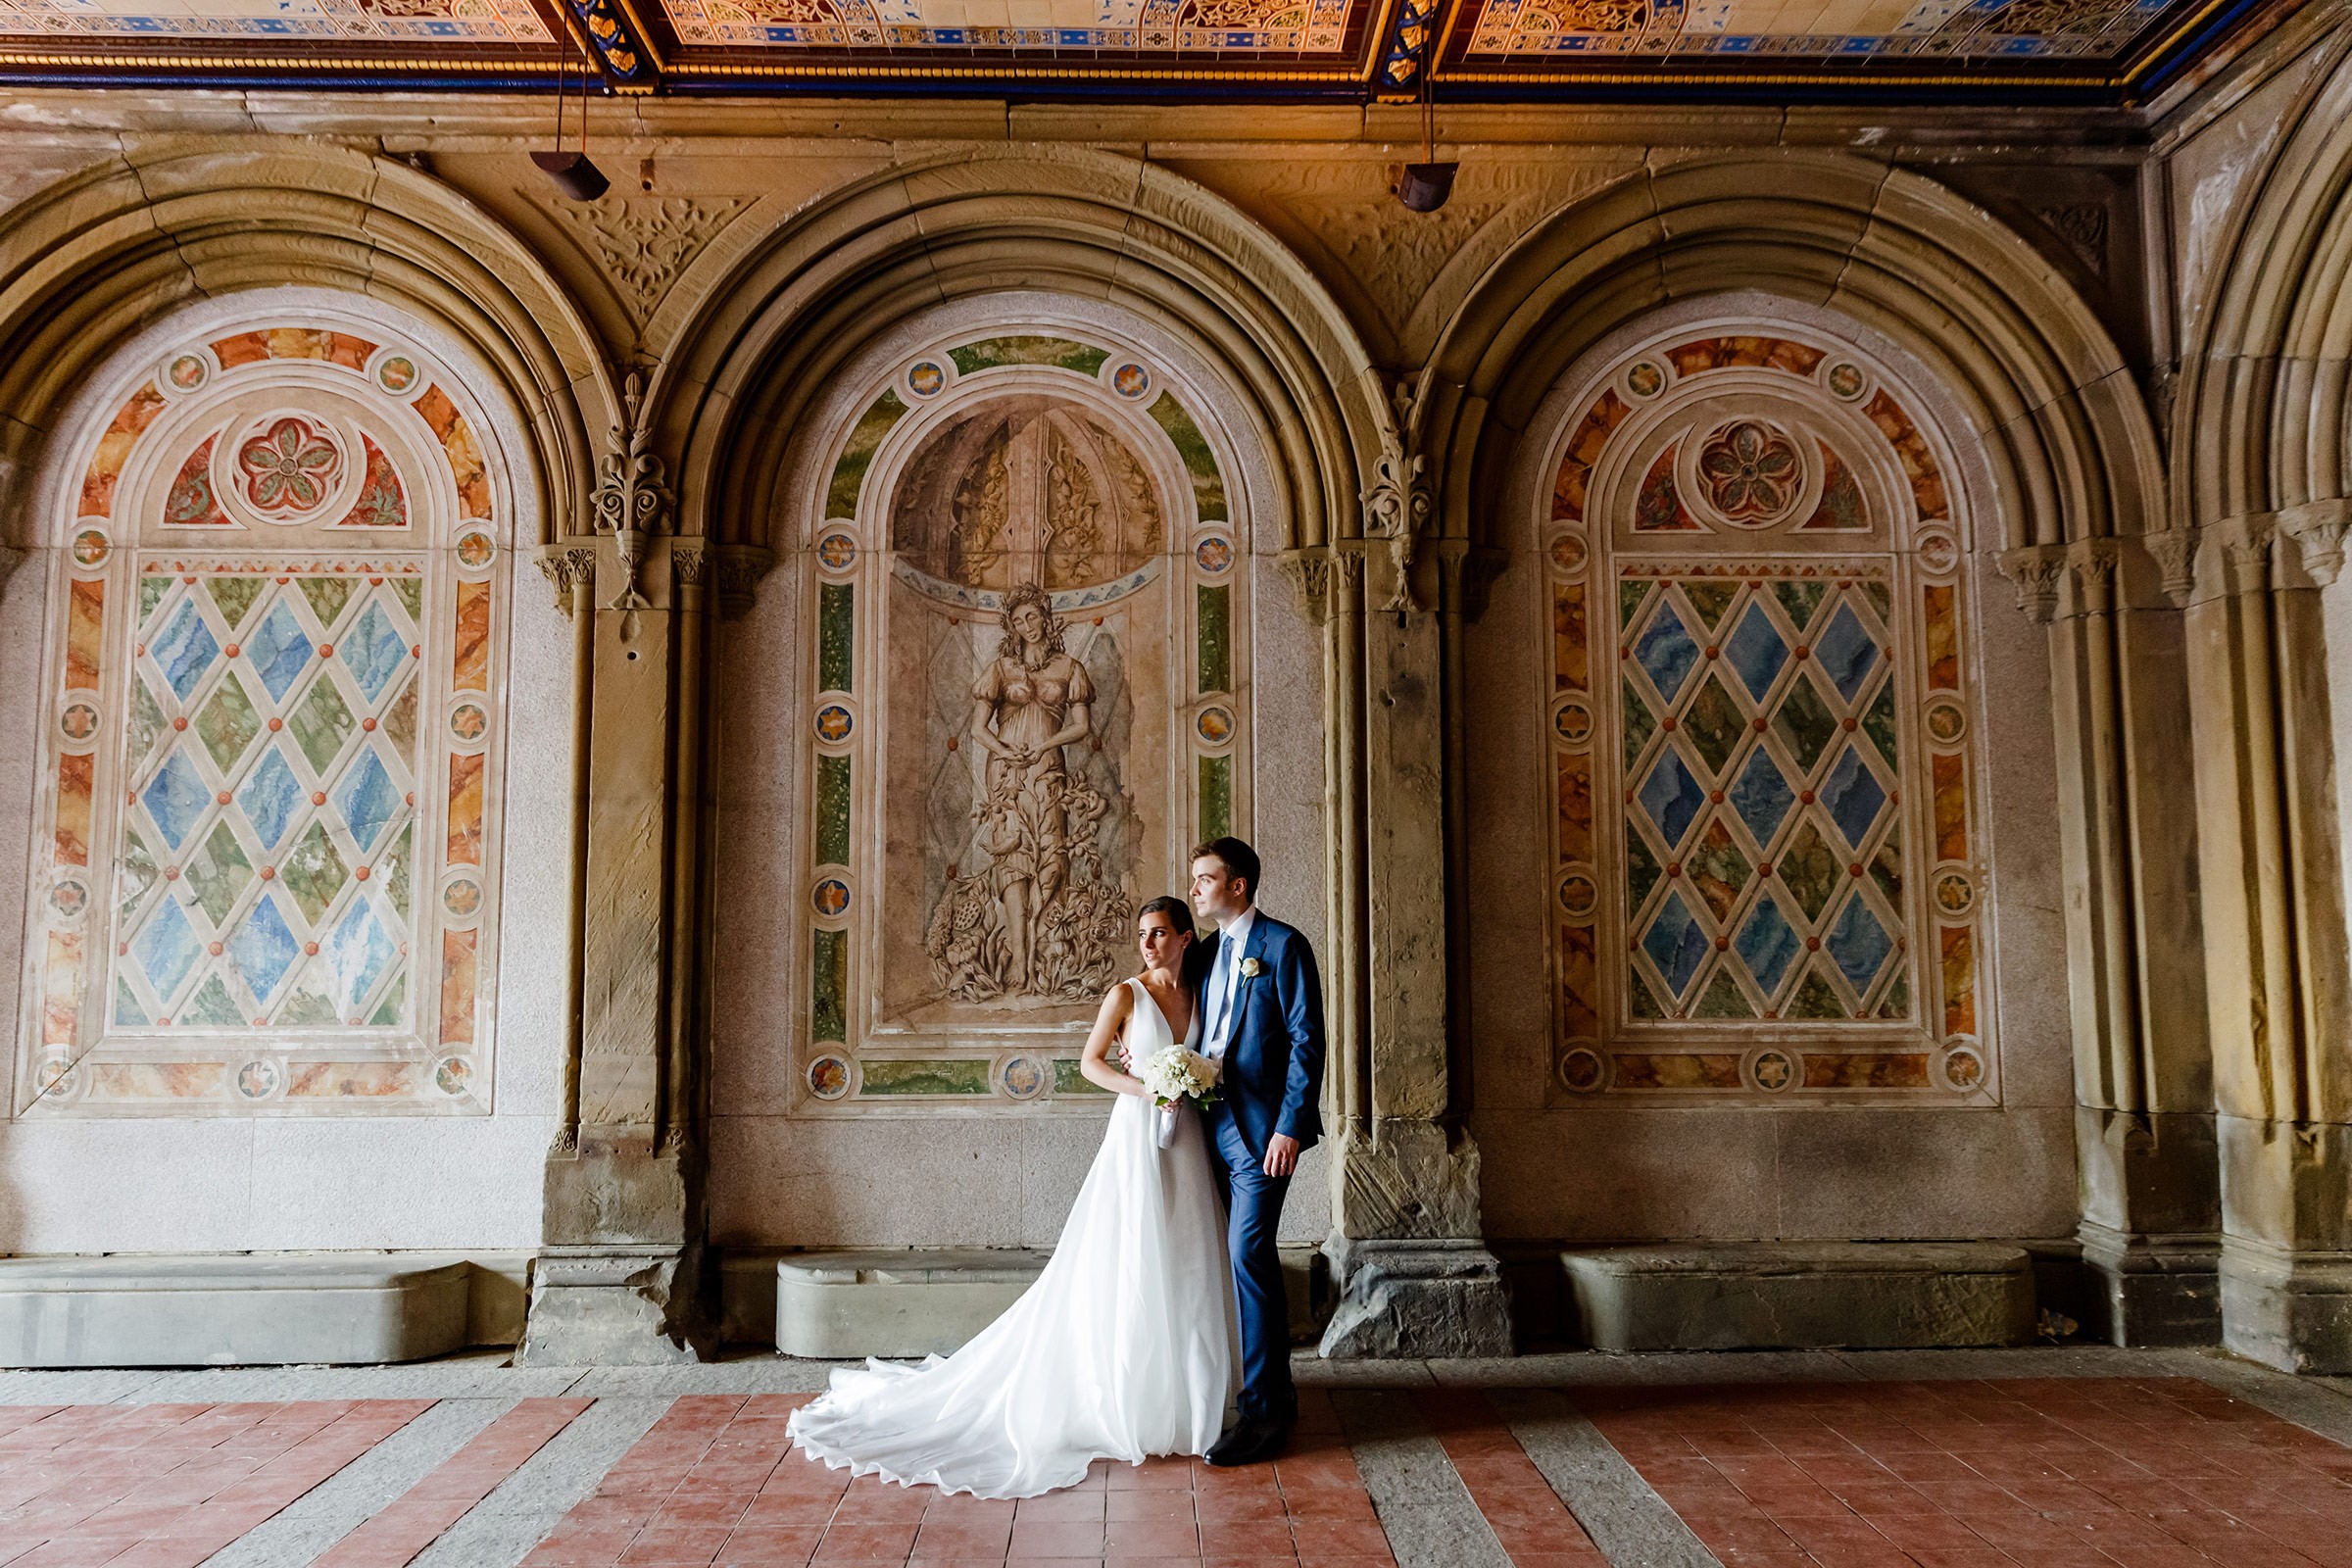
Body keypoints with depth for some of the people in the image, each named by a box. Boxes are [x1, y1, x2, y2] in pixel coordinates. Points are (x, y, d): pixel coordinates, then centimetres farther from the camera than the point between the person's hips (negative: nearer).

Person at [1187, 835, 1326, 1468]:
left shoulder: (1282, 945, -6)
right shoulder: (1207, 953, 17)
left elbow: (1306, 1041, -11)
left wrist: (1290, 1126, -17)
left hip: (1261, 1128, -8)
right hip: (1215, 1124, 8)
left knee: (1248, 1255, -12)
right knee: (1248, 1258, 12)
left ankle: (1263, 1411, -5)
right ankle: (1276, 1397, 23)